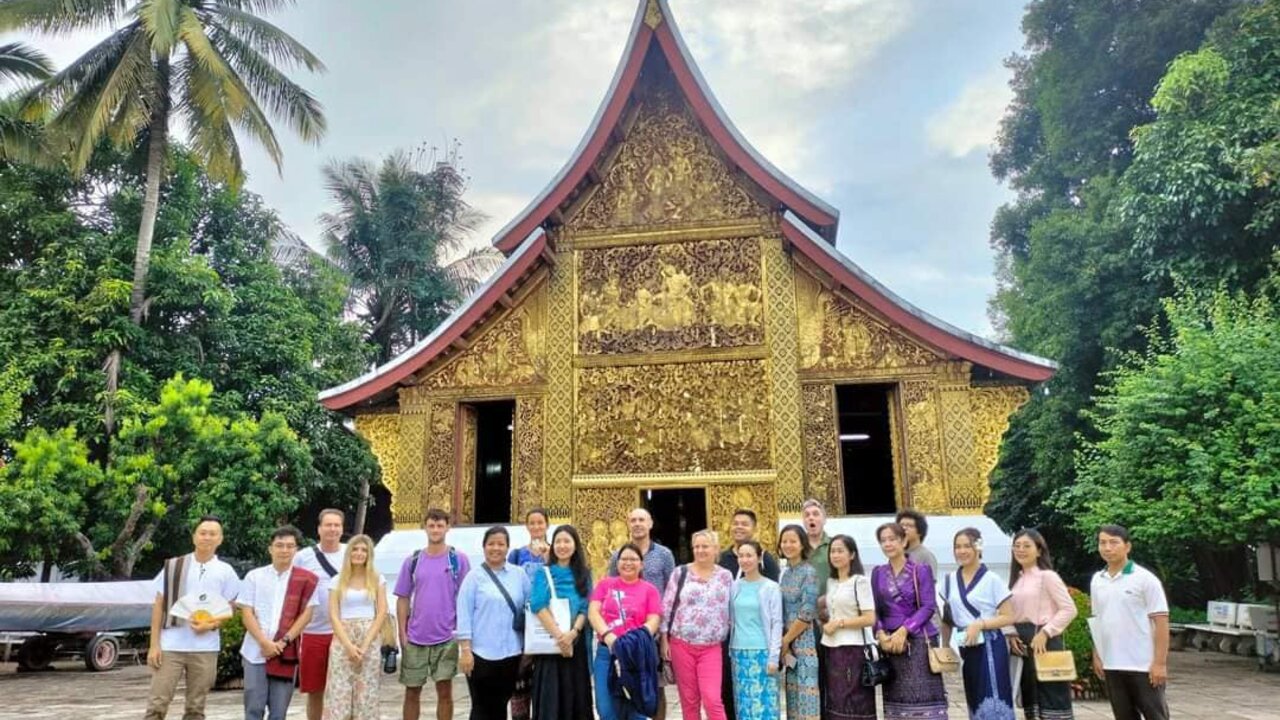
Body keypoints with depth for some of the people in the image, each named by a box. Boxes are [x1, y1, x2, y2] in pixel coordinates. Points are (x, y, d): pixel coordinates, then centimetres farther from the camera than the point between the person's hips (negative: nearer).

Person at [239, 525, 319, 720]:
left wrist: (283, 642, -11)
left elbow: (306, 615, -1)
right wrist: (264, 642, -12)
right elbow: (246, 613, 0)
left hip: (286, 653, 0)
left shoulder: (307, 580, 2)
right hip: (255, 652, 0)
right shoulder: (254, 576, 5)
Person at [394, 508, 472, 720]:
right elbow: (403, 599, 6)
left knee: (444, 691, 2)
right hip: (415, 638, 2)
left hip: (446, 637, -2)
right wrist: (402, 633, 0)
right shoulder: (412, 561, 3)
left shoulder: (458, 559, -2)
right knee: (412, 692, 12)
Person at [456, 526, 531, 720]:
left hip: (511, 653, 3)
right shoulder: (475, 577, -2)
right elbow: (464, 615, -5)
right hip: (481, 653, -3)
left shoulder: (519, 575, 5)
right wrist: (465, 650, -10)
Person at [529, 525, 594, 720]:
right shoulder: (543, 573, 3)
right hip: (548, 645, -2)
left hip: (577, 644, 2)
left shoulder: (584, 574, 10)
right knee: (549, 698, -3)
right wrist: (558, 635, -21)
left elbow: (586, 608, 1)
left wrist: (572, 634, -17)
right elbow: (538, 606, -11)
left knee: (577, 697, 4)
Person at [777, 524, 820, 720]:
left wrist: (785, 640, -9)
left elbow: (807, 613, -15)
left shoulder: (808, 572, -10)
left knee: (807, 693, -6)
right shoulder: (785, 573, 11)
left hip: (805, 641, -7)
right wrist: (783, 642, 2)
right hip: (789, 644, 7)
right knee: (793, 692, 10)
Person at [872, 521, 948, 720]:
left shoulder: (920, 571, -1)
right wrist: (880, 633, -9)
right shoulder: (878, 573, 9)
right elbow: (875, 609, 8)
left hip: (918, 642, -3)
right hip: (889, 642, 4)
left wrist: (904, 630, -16)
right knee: (896, 698, 6)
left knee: (923, 696, -7)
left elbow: (929, 606, -7)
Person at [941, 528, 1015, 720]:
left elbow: (1009, 617, -8)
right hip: (966, 648, 5)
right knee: (976, 701, 11)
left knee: (993, 699, -8)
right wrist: (945, 647, 11)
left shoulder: (991, 579, -6)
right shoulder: (949, 581, 8)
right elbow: (947, 618, 16)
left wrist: (980, 624, -20)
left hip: (990, 647, -5)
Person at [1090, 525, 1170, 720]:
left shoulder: (1145, 579, -9)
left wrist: (1160, 662, -15)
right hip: (1112, 665, 6)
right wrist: (1097, 656, 12)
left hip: (1144, 664, -5)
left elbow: (1161, 622, -11)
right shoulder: (1097, 580, 8)